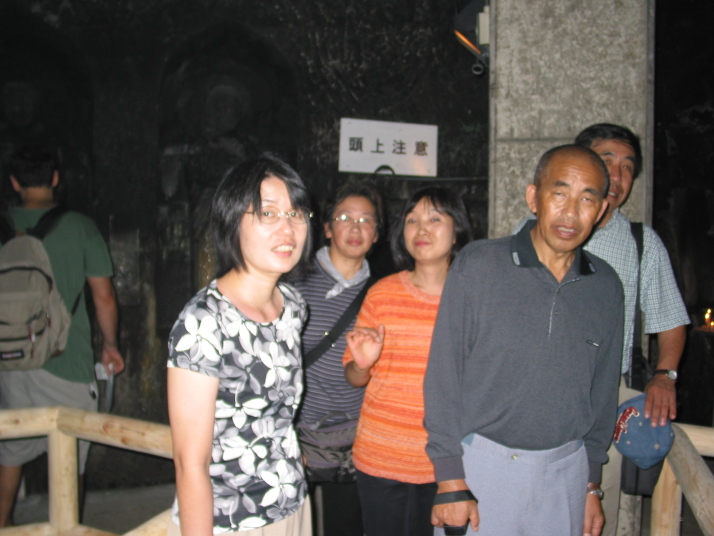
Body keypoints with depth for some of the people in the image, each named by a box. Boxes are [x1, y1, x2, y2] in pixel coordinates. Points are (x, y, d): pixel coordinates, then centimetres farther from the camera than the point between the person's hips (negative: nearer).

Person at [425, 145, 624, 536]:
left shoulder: (606, 287, 3)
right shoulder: (478, 265, -9)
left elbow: (603, 391, 11)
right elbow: (443, 376, -9)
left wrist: (591, 484, 12)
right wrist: (450, 481, -10)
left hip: (566, 471, 3)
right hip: (480, 464, -3)